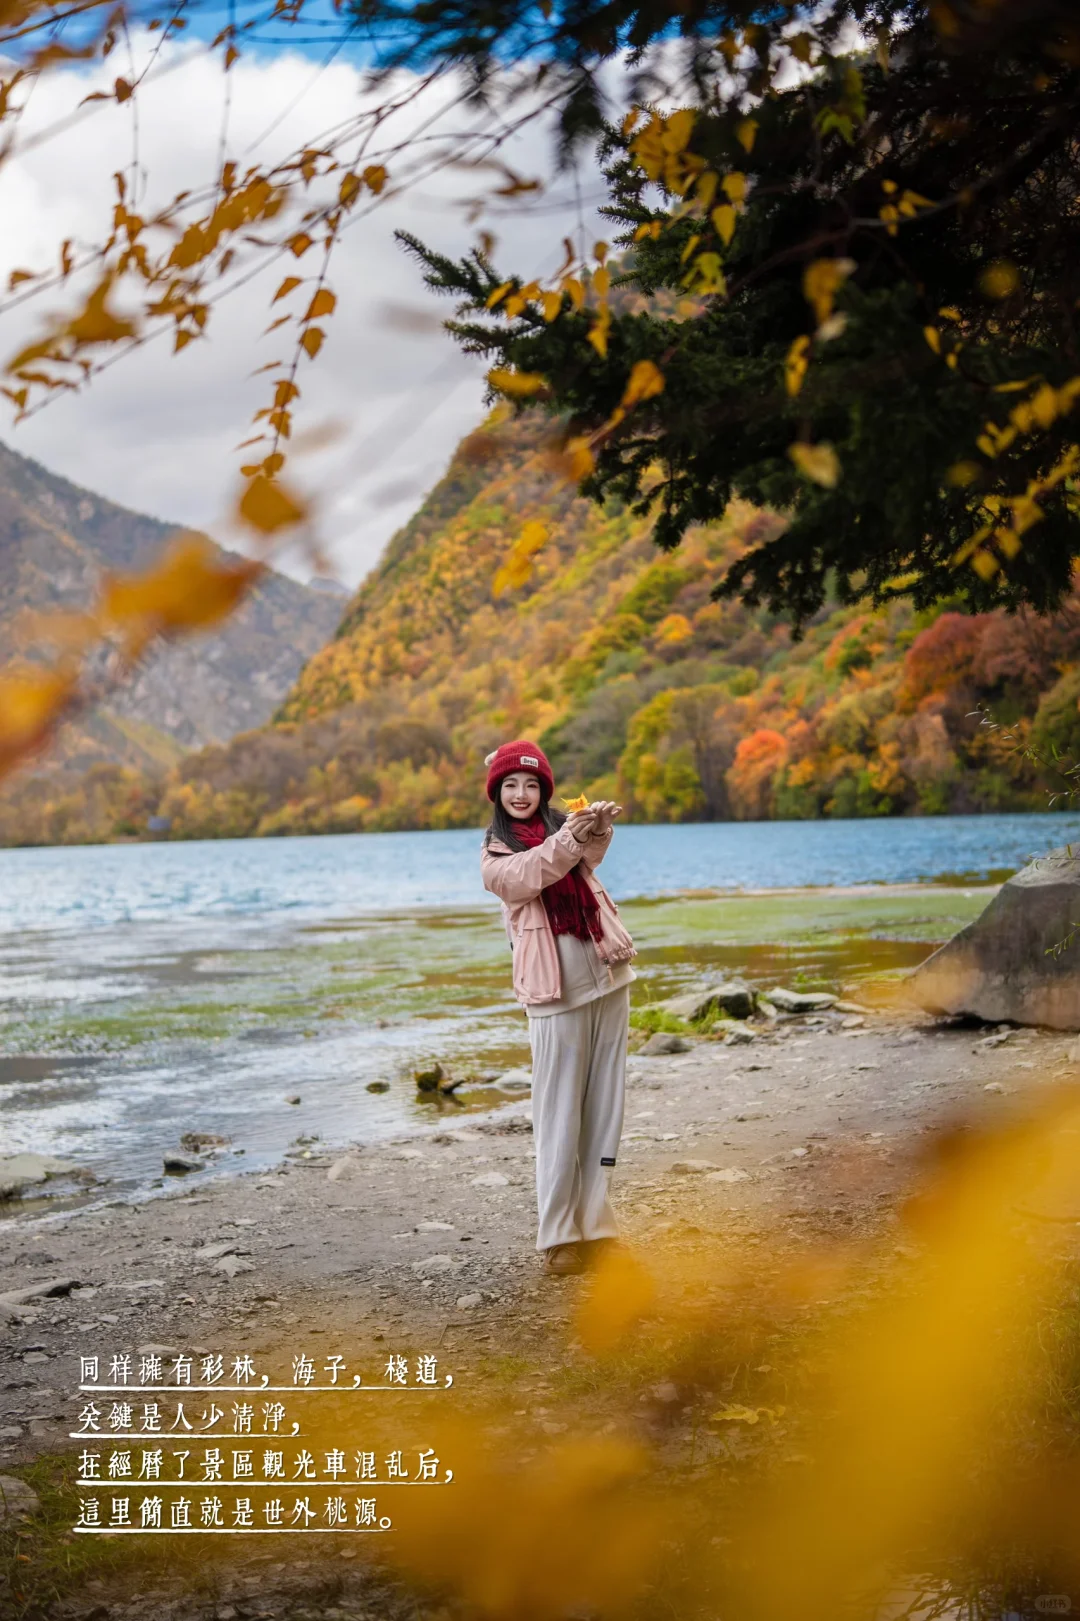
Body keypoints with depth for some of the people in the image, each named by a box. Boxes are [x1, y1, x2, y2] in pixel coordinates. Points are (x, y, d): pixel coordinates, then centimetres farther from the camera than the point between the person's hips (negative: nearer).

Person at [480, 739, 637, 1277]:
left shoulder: (562, 824, 10)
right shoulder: (495, 854, 4)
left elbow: (588, 854, -13)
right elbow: (526, 875, -18)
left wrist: (597, 826, -36)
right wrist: (570, 840, -35)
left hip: (606, 977, 4)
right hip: (556, 992, -3)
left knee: (604, 1111, 6)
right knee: (559, 1115, -3)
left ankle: (595, 1223, 14)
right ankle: (558, 1236, 2)